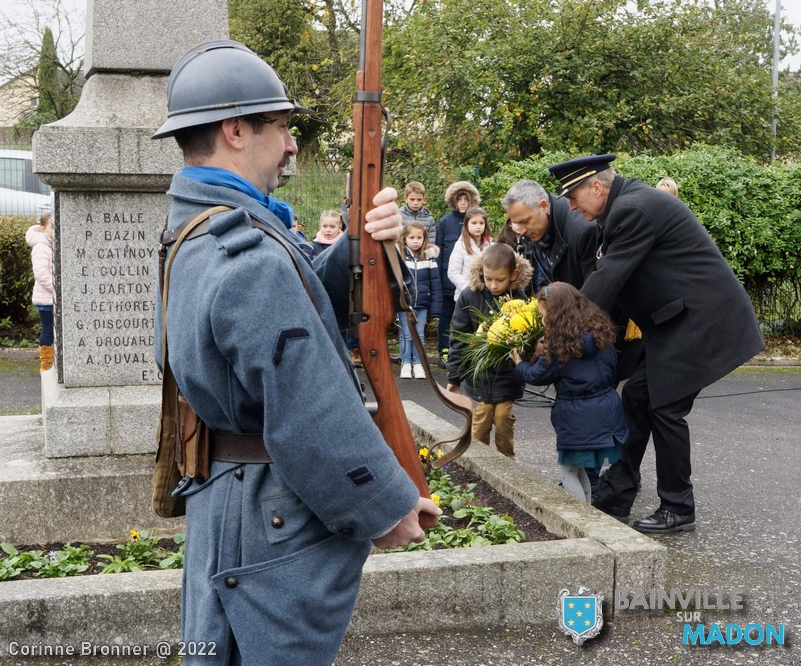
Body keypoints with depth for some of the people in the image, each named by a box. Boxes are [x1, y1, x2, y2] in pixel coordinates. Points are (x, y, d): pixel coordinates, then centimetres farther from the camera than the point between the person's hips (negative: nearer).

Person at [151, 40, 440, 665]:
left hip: (219, 501, 10)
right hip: (281, 524, -10)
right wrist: (387, 507, -14)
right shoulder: (252, 258, -26)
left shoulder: (198, 236, 7)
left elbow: (311, 302, 5)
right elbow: (315, 420, -27)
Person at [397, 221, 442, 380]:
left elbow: (435, 283, 0)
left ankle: (418, 364, 17)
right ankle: (406, 364, 15)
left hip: (422, 304, 1)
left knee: (420, 335, 9)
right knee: (406, 335, 7)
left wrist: (435, 306, -3)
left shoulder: (429, 256, -1)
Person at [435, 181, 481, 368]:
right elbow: (438, 250, 2)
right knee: (446, 316, 6)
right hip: (449, 279, -1)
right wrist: (438, 277, -3)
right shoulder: (445, 222, 1)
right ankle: (444, 352, 13)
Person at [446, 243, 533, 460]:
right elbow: (459, 340, -1)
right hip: (479, 376, 0)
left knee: (504, 426, 8)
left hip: (507, 378, 0)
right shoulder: (469, 297, -9)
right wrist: (454, 377, 2)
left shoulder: (520, 299, -11)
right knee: (479, 428, 5)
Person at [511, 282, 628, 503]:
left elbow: (537, 375, -4)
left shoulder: (560, 343, -15)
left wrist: (520, 365, 16)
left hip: (577, 417, -7)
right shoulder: (600, 331, 3)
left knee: (569, 471, 7)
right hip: (608, 409, 7)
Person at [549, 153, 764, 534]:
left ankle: (677, 510, 9)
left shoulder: (633, 209, -20)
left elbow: (608, 278, -22)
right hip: (677, 319, 10)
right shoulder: (626, 204, 11)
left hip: (700, 319, -10)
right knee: (637, 398, 10)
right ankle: (615, 498, 17)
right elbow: (608, 275, 13)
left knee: (666, 409, -5)